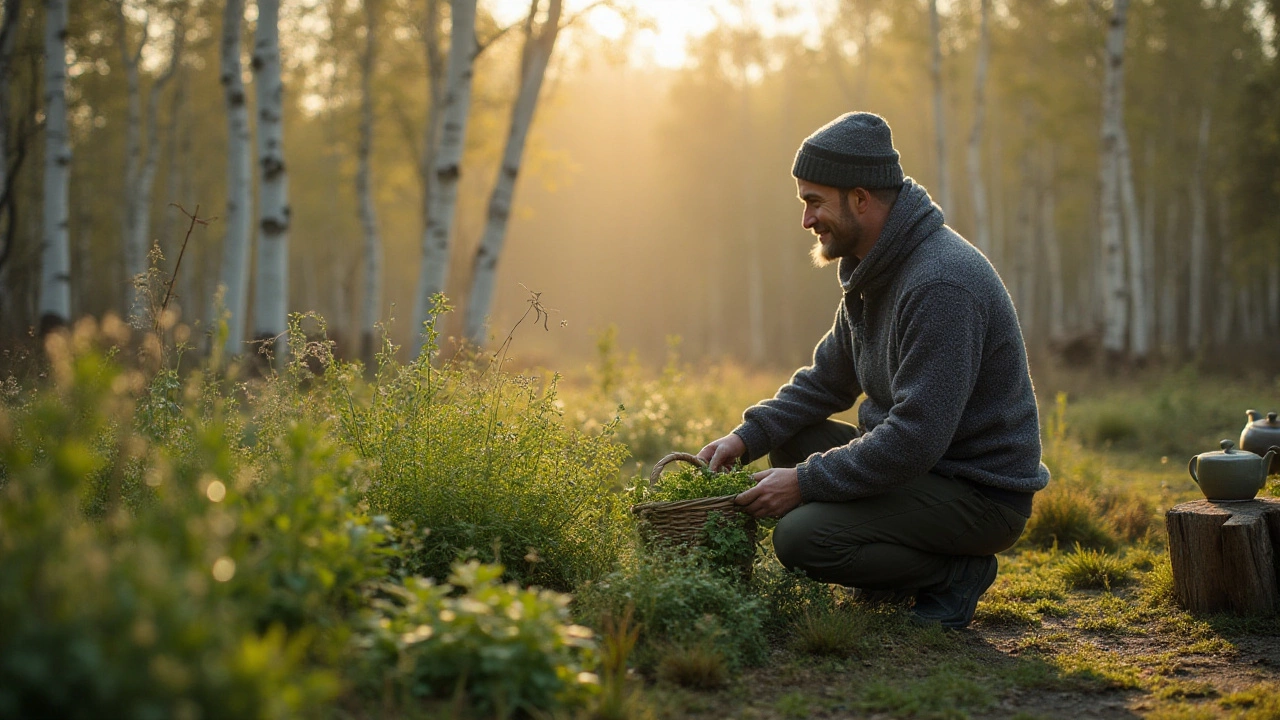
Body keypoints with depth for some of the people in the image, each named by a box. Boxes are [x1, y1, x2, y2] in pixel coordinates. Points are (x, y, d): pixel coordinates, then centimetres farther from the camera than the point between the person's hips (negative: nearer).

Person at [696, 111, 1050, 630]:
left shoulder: (941, 284, -26)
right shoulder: (875, 268, 7)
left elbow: (916, 437, -30)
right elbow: (829, 378, 15)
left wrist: (806, 482, -23)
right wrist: (748, 436, 1)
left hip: (982, 494, -10)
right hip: (918, 463, 10)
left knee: (799, 536, -22)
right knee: (789, 443, 7)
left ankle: (956, 573, -3)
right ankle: (888, 577, 12)